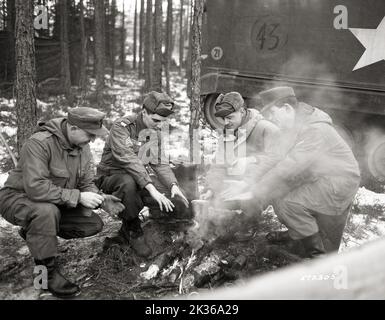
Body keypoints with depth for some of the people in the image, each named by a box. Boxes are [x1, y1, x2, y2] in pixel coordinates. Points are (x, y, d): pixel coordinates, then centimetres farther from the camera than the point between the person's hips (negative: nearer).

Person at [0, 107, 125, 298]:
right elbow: (35, 187, -38)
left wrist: (101, 199, -21)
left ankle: (35, 232, 10)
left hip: (56, 204, 7)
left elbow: (86, 183, 1)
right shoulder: (39, 143, -29)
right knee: (47, 211, -40)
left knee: (94, 225, -7)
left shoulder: (83, 147, -4)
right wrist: (77, 197, -37)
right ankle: (48, 272, -20)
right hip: (18, 199, -7)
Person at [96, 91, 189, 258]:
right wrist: (151, 189, -37)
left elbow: (161, 163, 8)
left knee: (178, 203, -13)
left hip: (143, 177, 7)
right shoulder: (122, 127, -16)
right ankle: (134, 232, -16)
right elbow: (128, 160, -29)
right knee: (128, 182, -42)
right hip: (112, 176, -7)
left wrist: (173, 185, -12)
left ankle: (124, 236, 0)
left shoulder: (155, 132, 9)